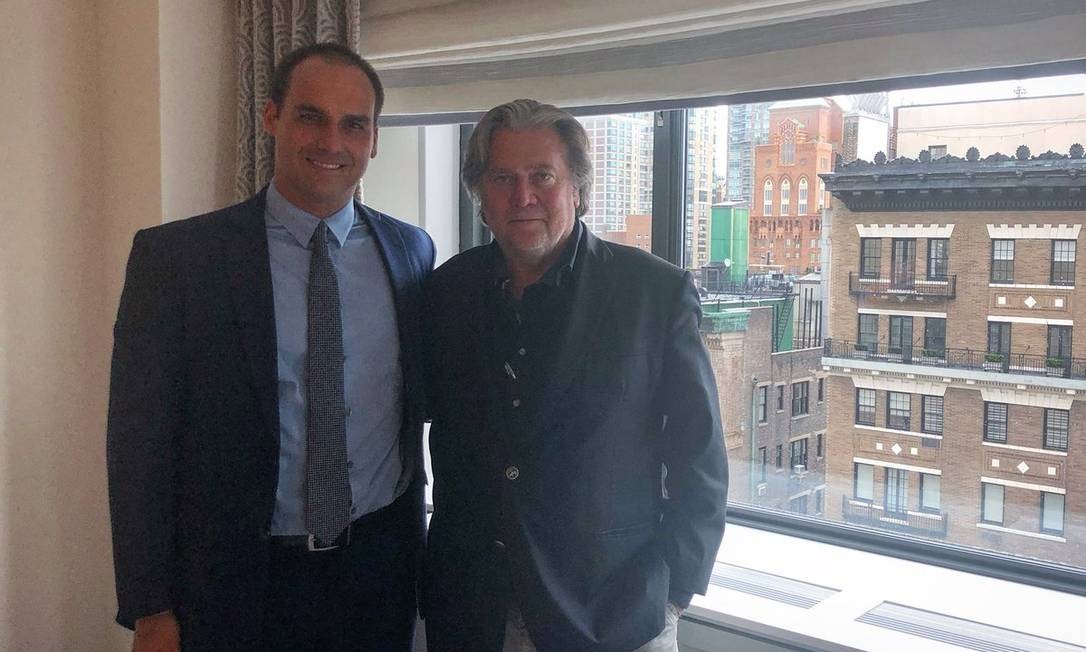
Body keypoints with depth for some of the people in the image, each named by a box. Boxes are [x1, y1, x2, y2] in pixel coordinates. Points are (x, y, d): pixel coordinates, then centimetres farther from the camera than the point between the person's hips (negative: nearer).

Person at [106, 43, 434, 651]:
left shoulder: (412, 251, 2)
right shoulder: (175, 255, -9)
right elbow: (139, 440, -7)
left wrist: (413, 544, 8)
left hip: (381, 571, 3)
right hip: (237, 581, -2)